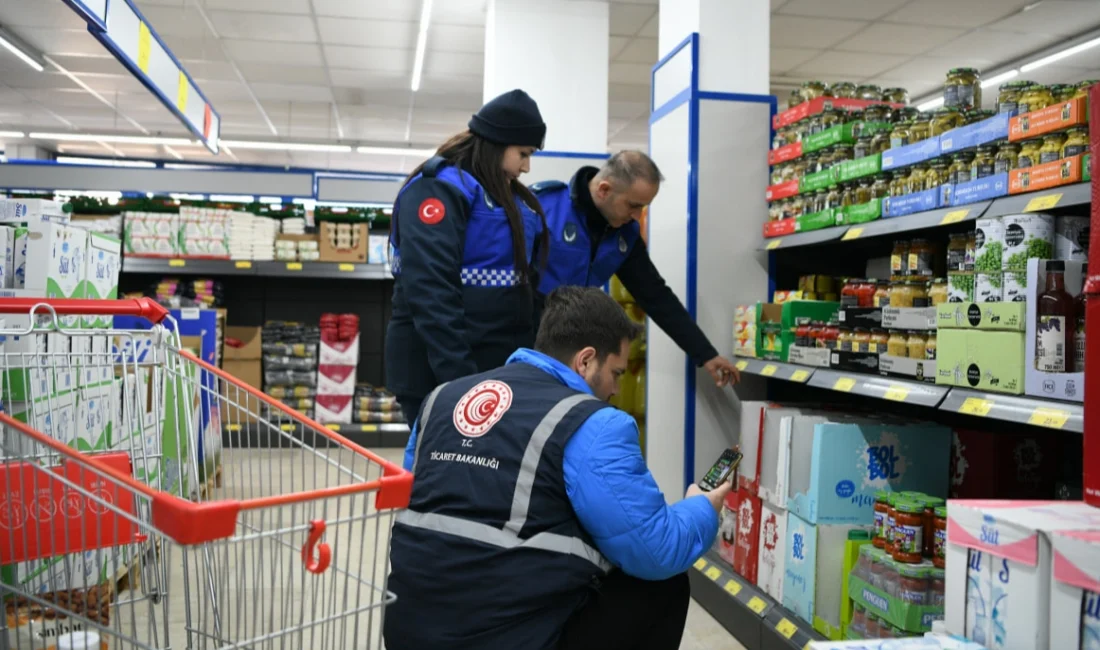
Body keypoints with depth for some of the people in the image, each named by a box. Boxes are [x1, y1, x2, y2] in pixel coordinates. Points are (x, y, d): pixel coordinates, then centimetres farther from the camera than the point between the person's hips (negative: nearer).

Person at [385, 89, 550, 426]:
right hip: (438, 374, -9)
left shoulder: (512, 196, 17)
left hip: (500, 367, 9)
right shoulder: (439, 188, -12)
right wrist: (459, 378, -26)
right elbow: (430, 293, -22)